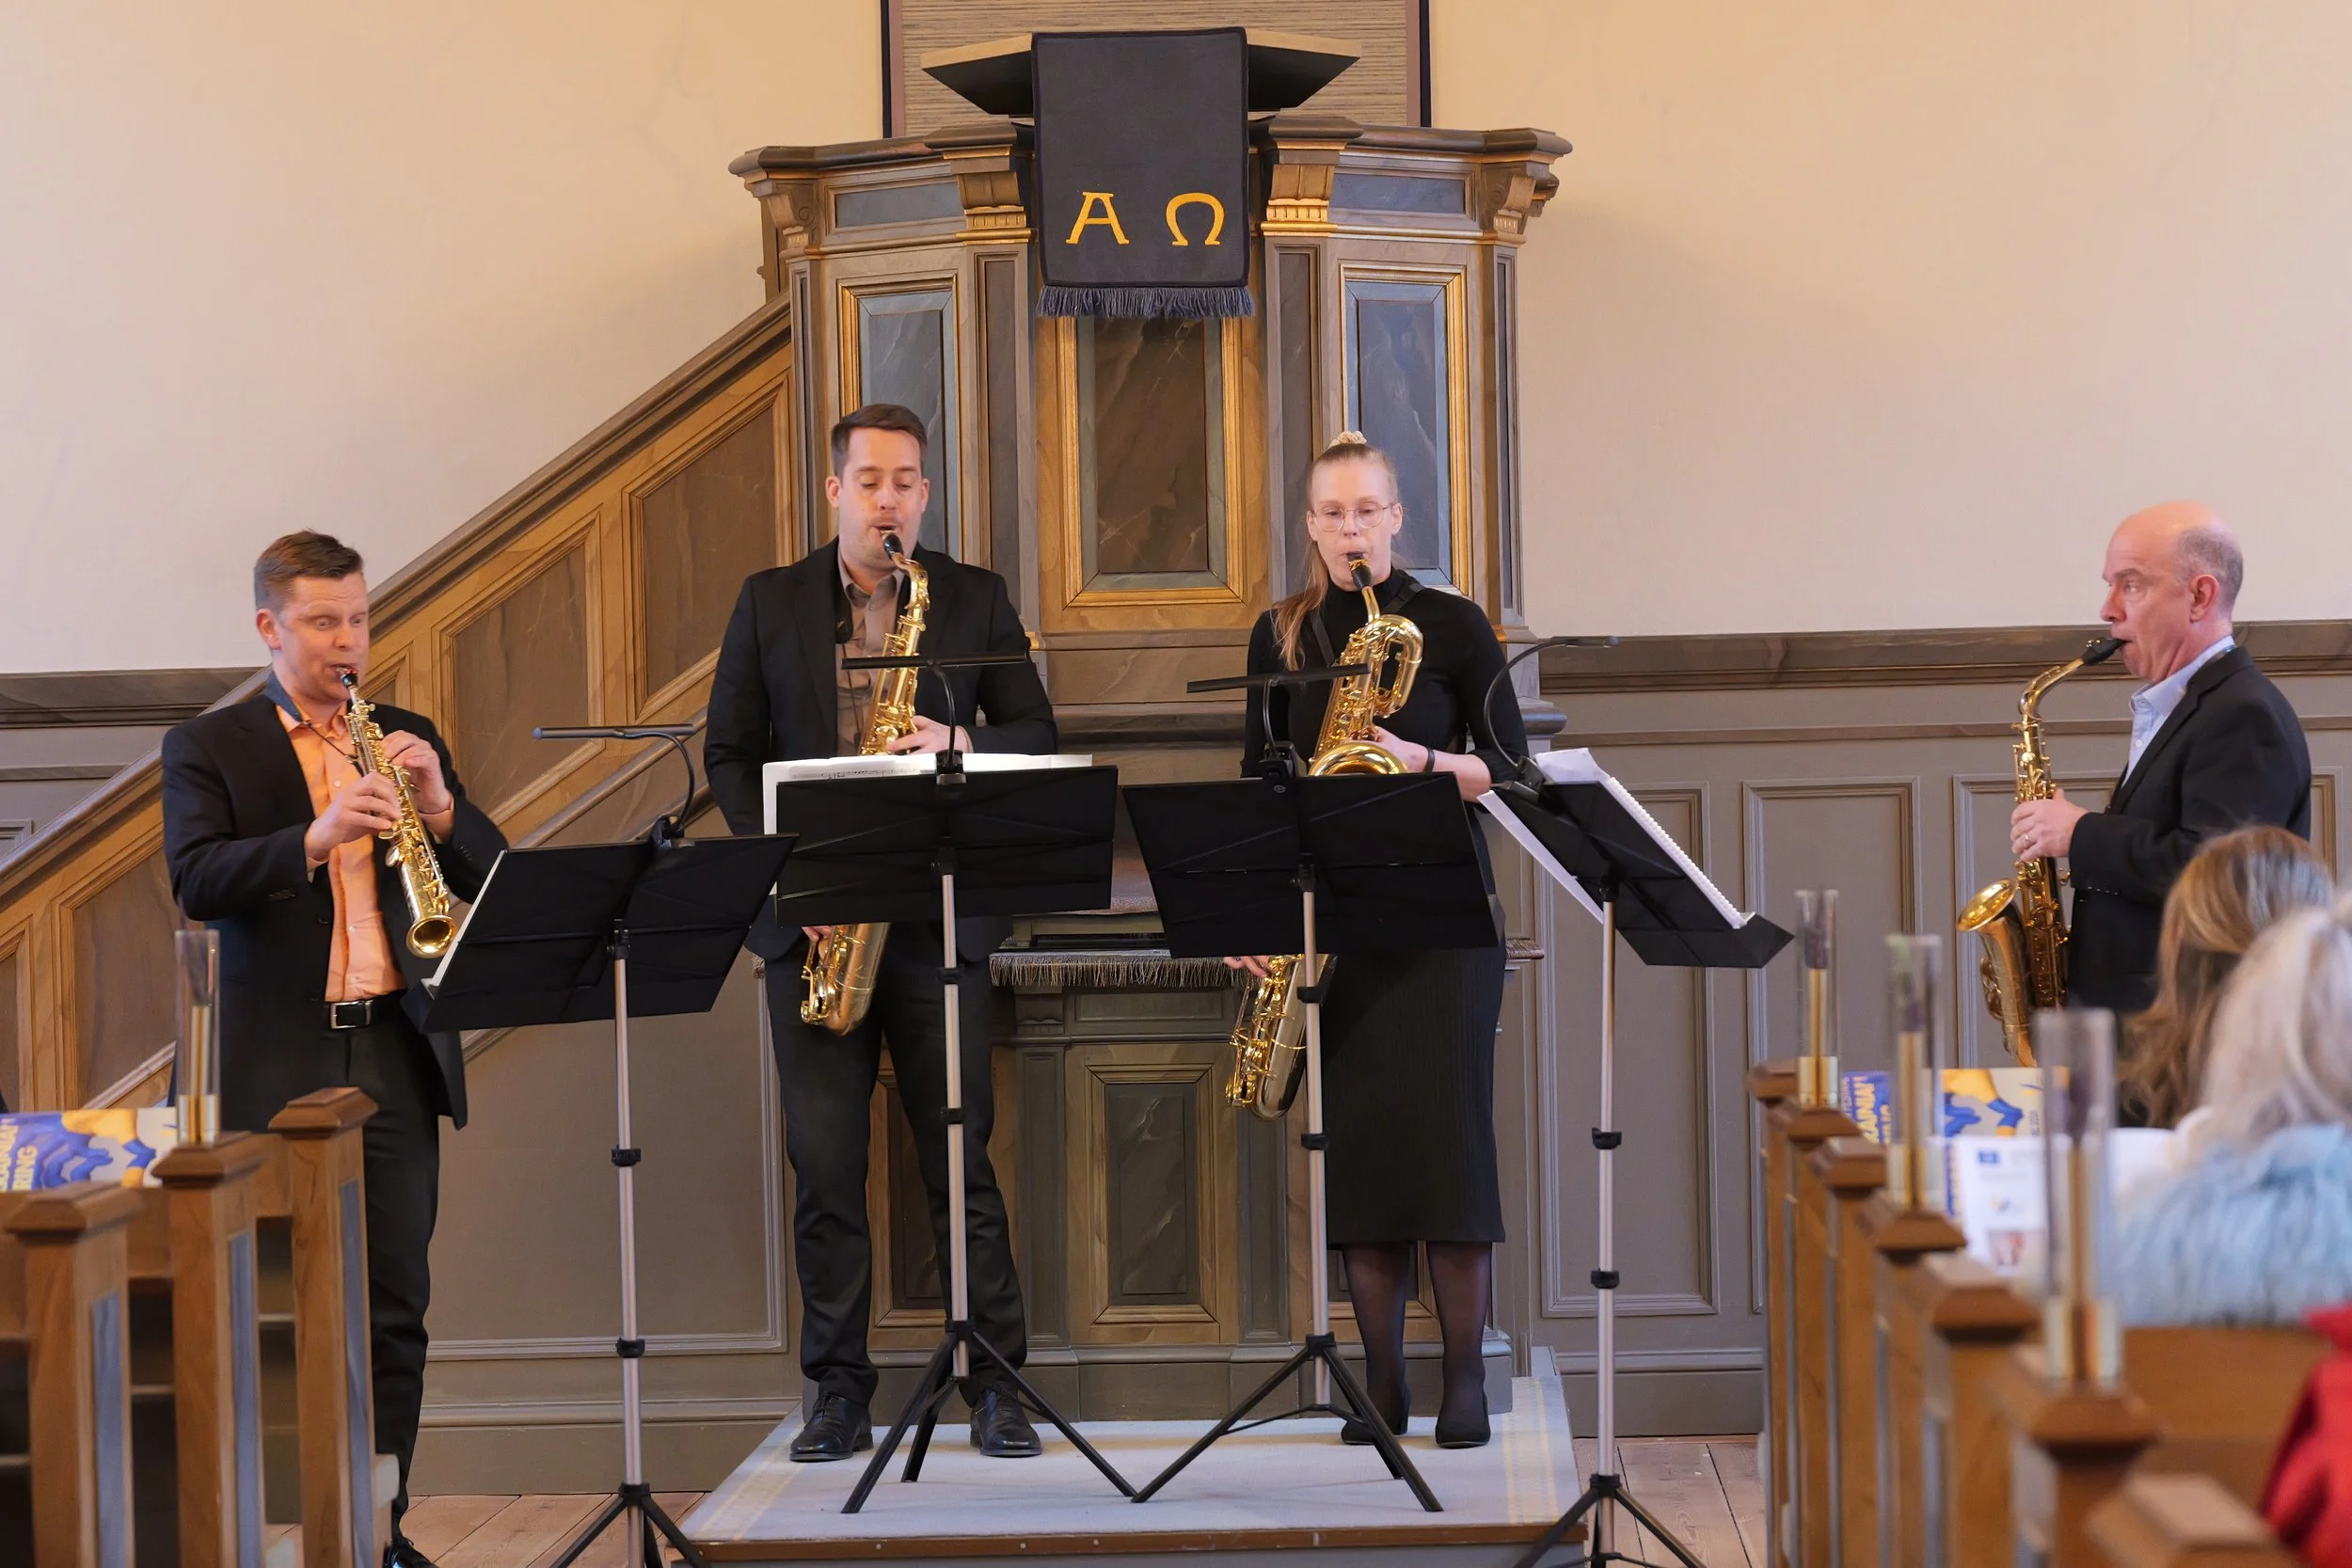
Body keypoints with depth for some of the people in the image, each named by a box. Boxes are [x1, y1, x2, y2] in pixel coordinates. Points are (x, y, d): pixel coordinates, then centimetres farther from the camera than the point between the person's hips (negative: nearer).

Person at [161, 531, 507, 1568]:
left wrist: (438, 803, -10)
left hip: (396, 1055, 3)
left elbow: (491, 877, 9)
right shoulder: (208, 749, 3)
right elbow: (196, 882, -13)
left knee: (395, 1306, 5)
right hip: (279, 1062, -3)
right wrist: (316, 836, -27)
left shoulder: (407, 738, 15)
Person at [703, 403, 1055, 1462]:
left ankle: (995, 1386, 5)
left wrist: (959, 746, -14)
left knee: (959, 1154, -1)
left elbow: (1035, 733, 7)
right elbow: (728, 752, 8)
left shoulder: (975, 600, 8)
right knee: (824, 1163, 1)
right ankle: (838, 1393, 9)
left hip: (938, 913, -1)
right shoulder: (769, 602, 9)